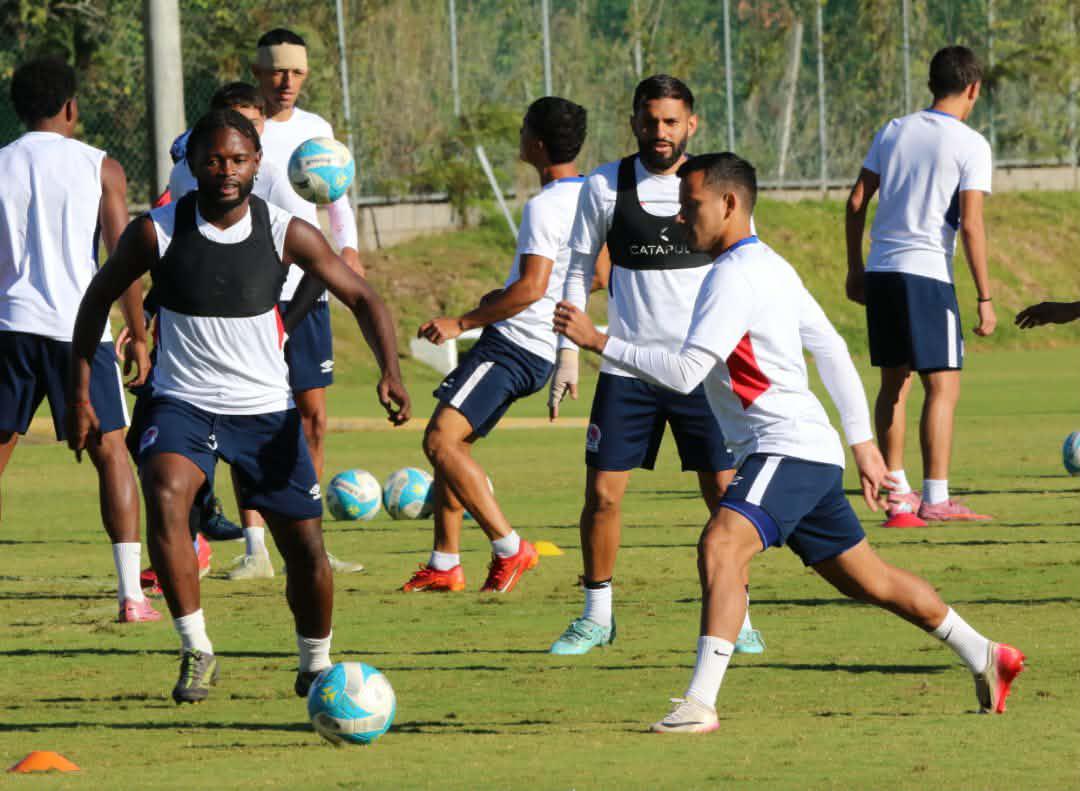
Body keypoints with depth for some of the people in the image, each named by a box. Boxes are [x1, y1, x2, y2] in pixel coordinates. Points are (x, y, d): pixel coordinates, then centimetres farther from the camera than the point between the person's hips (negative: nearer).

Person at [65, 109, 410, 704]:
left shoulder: (286, 233, -8)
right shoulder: (157, 232, -10)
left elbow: (362, 299, -1)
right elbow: (98, 299, 4)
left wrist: (390, 371, -18)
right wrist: (80, 396, 0)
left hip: (266, 410, 2)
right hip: (183, 404, -1)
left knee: (306, 548, 3)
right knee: (165, 498, -31)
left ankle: (316, 666, 29)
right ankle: (196, 651, -22)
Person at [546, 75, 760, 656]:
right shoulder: (604, 187, -1)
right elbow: (578, 270, 8)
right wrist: (568, 355, 2)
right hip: (627, 368, 0)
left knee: (725, 493, -4)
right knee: (602, 493, -2)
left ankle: (736, 618, 8)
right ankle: (597, 615, 13)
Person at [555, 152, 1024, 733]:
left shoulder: (734, 277, -15)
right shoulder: (769, 267, 16)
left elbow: (683, 373, -22)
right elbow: (832, 351, 20)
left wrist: (599, 341, -21)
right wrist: (862, 441, 21)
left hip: (788, 450, -11)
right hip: (804, 451, 11)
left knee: (720, 546, -27)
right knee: (867, 581, 20)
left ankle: (700, 702, -36)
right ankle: (984, 657, 34)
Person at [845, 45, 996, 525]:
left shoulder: (893, 132, 11)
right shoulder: (971, 145, -5)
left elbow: (856, 202, 11)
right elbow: (971, 224, -12)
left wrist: (855, 269, 20)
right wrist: (984, 298, -10)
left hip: (879, 271, 6)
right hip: (927, 272, -6)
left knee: (894, 382, 15)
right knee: (943, 386, -2)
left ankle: (897, 492, 19)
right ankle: (935, 499, -6)